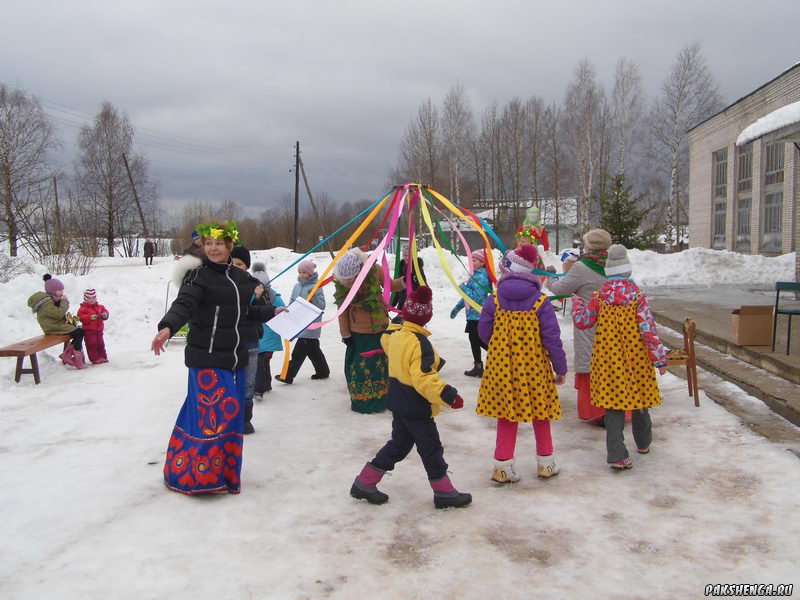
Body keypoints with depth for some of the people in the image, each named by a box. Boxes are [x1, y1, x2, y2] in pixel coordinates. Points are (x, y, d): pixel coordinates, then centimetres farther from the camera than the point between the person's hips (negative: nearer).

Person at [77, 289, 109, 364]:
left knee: (100, 344, 13)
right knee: (91, 345, -4)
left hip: (99, 330, 5)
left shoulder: (100, 307, 9)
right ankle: (95, 359, 1)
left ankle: (103, 357, 22)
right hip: (89, 330, -5)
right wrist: (90, 317, -31)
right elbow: (81, 317, -18)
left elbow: (105, 311, 11)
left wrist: (105, 315, -14)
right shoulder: (83, 308, -9)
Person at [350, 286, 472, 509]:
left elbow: (386, 340, 25)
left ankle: (364, 483, 24)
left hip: (398, 401, 8)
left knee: (398, 444, 20)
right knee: (431, 449, 6)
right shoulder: (419, 343, -26)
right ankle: (444, 493, 20)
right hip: (417, 406, -8)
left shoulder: (395, 333, -1)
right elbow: (424, 378, -32)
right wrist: (448, 396, -29)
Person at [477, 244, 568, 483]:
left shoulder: (494, 300, -8)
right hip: (534, 368, 0)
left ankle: (503, 466, 11)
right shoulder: (541, 302, -10)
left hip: (501, 367, 1)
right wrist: (560, 368, 2)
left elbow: (484, 333, 0)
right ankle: (546, 463, 28)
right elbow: (552, 338, -8)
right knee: (539, 412, 15)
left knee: (506, 414, 10)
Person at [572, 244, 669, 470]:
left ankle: (617, 455, -5)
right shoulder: (637, 296, -8)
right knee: (638, 397, 18)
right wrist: (659, 358, -5)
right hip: (635, 358, 0)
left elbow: (582, 322, 7)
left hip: (608, 358, 0)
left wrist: (577, 304, 26)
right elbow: (648, 329, -10)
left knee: (612, 402, 2)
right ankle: (643, 442, 39)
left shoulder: (599, 297, -4)